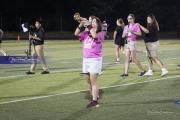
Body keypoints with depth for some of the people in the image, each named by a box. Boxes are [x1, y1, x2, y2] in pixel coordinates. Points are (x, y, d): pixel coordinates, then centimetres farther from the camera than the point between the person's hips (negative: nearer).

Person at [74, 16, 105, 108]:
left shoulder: (100, 33, -5)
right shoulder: (86, 33, 12)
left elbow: (94, 36, -25)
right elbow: (76, 34, 5)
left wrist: (89, 25, -17)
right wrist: (81, 25, -9)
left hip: (95, 60, -6)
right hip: (85, 59, 6)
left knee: (93, 81, -9)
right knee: (88, 81, 13)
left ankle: (94, 101, -6)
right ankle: (95, 96, 28)